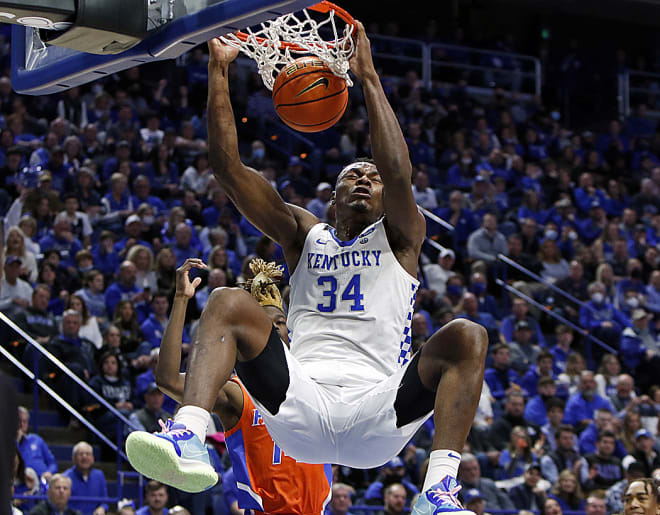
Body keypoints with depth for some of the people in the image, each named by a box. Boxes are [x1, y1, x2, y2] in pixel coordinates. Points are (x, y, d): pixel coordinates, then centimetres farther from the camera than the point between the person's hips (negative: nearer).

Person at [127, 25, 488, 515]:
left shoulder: (400, 238, 16)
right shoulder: (305, 235, 23)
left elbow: (399, 174, -8)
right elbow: (228, 167, 12)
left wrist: (368, 76, -10)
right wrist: (218, 69, 5)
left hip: (377, 418, -1)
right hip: (301, 409, 1)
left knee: (465, 336, -23)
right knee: (228, 303, -15)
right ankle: (188, 438, -40)